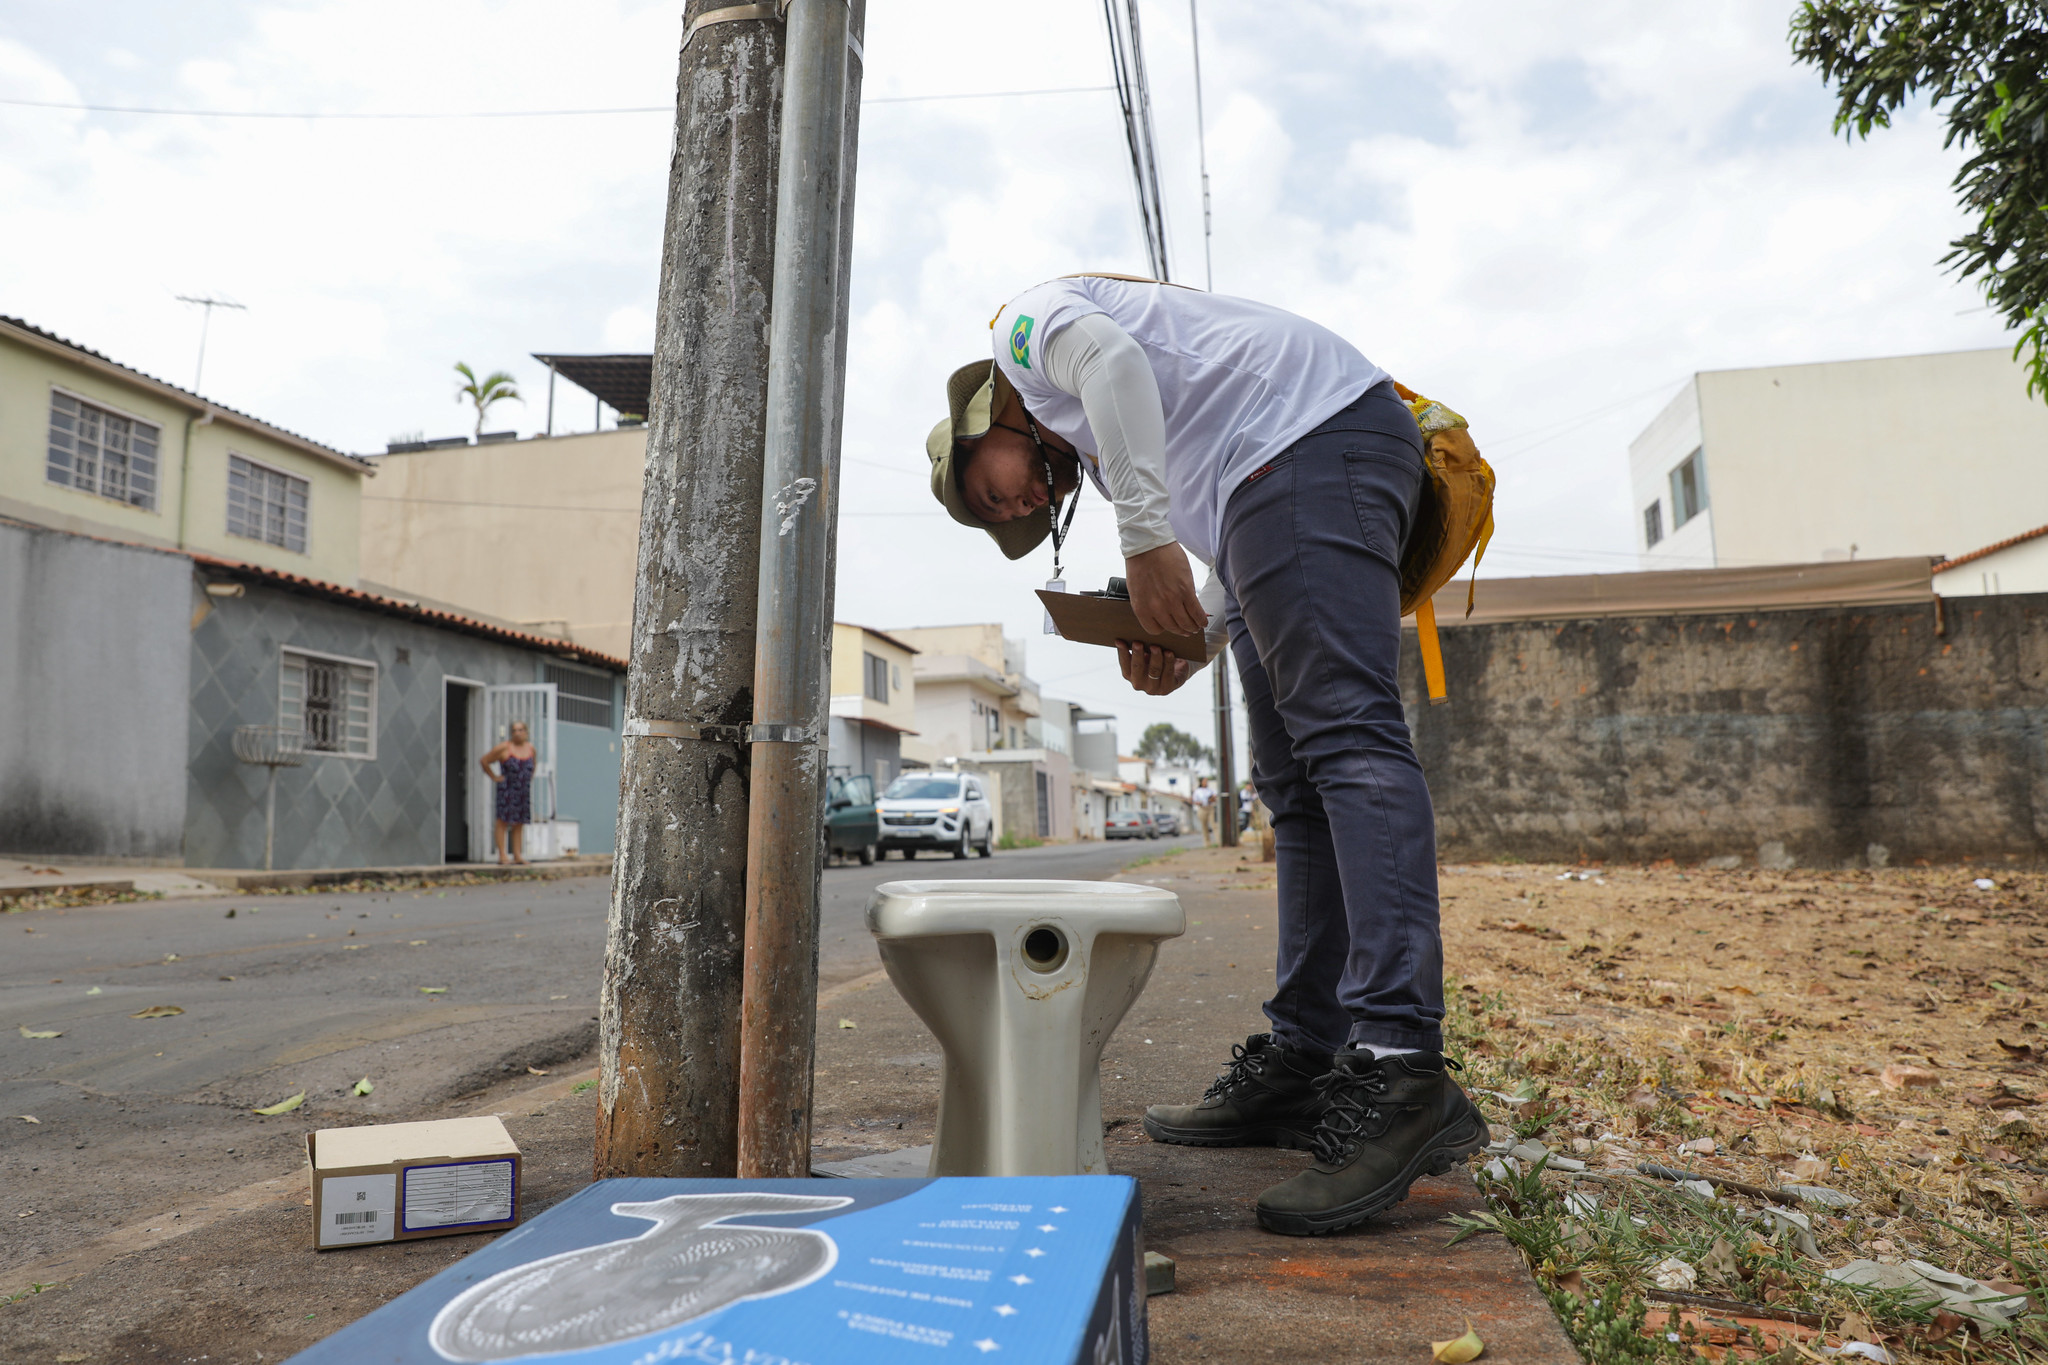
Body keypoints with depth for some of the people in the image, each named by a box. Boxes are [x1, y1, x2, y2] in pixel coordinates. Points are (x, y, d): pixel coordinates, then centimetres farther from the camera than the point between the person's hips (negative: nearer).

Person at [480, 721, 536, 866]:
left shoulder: (531, 749, 7)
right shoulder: (504, 748, -9)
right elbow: (484, 760, -3)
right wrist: (493, 777, -4)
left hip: (524, 791, 5)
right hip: (507, 790, -5)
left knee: (519, 823, 7)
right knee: (503, 821, -5)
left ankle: (517, 856, 11)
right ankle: (502, 856, -4)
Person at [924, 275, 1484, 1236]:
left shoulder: (1026, 324, 12)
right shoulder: (1096, 447, 33)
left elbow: (1111, 357, -15)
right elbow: (1257, 561, 23)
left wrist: (1144, 539, -19)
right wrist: (1192, 640, 6)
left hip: (1312, 435, -10)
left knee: (1344, 734, -22)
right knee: (1294, 784, 4)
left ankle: (1403, 1067, -27)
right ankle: (1307, 1060, 5)